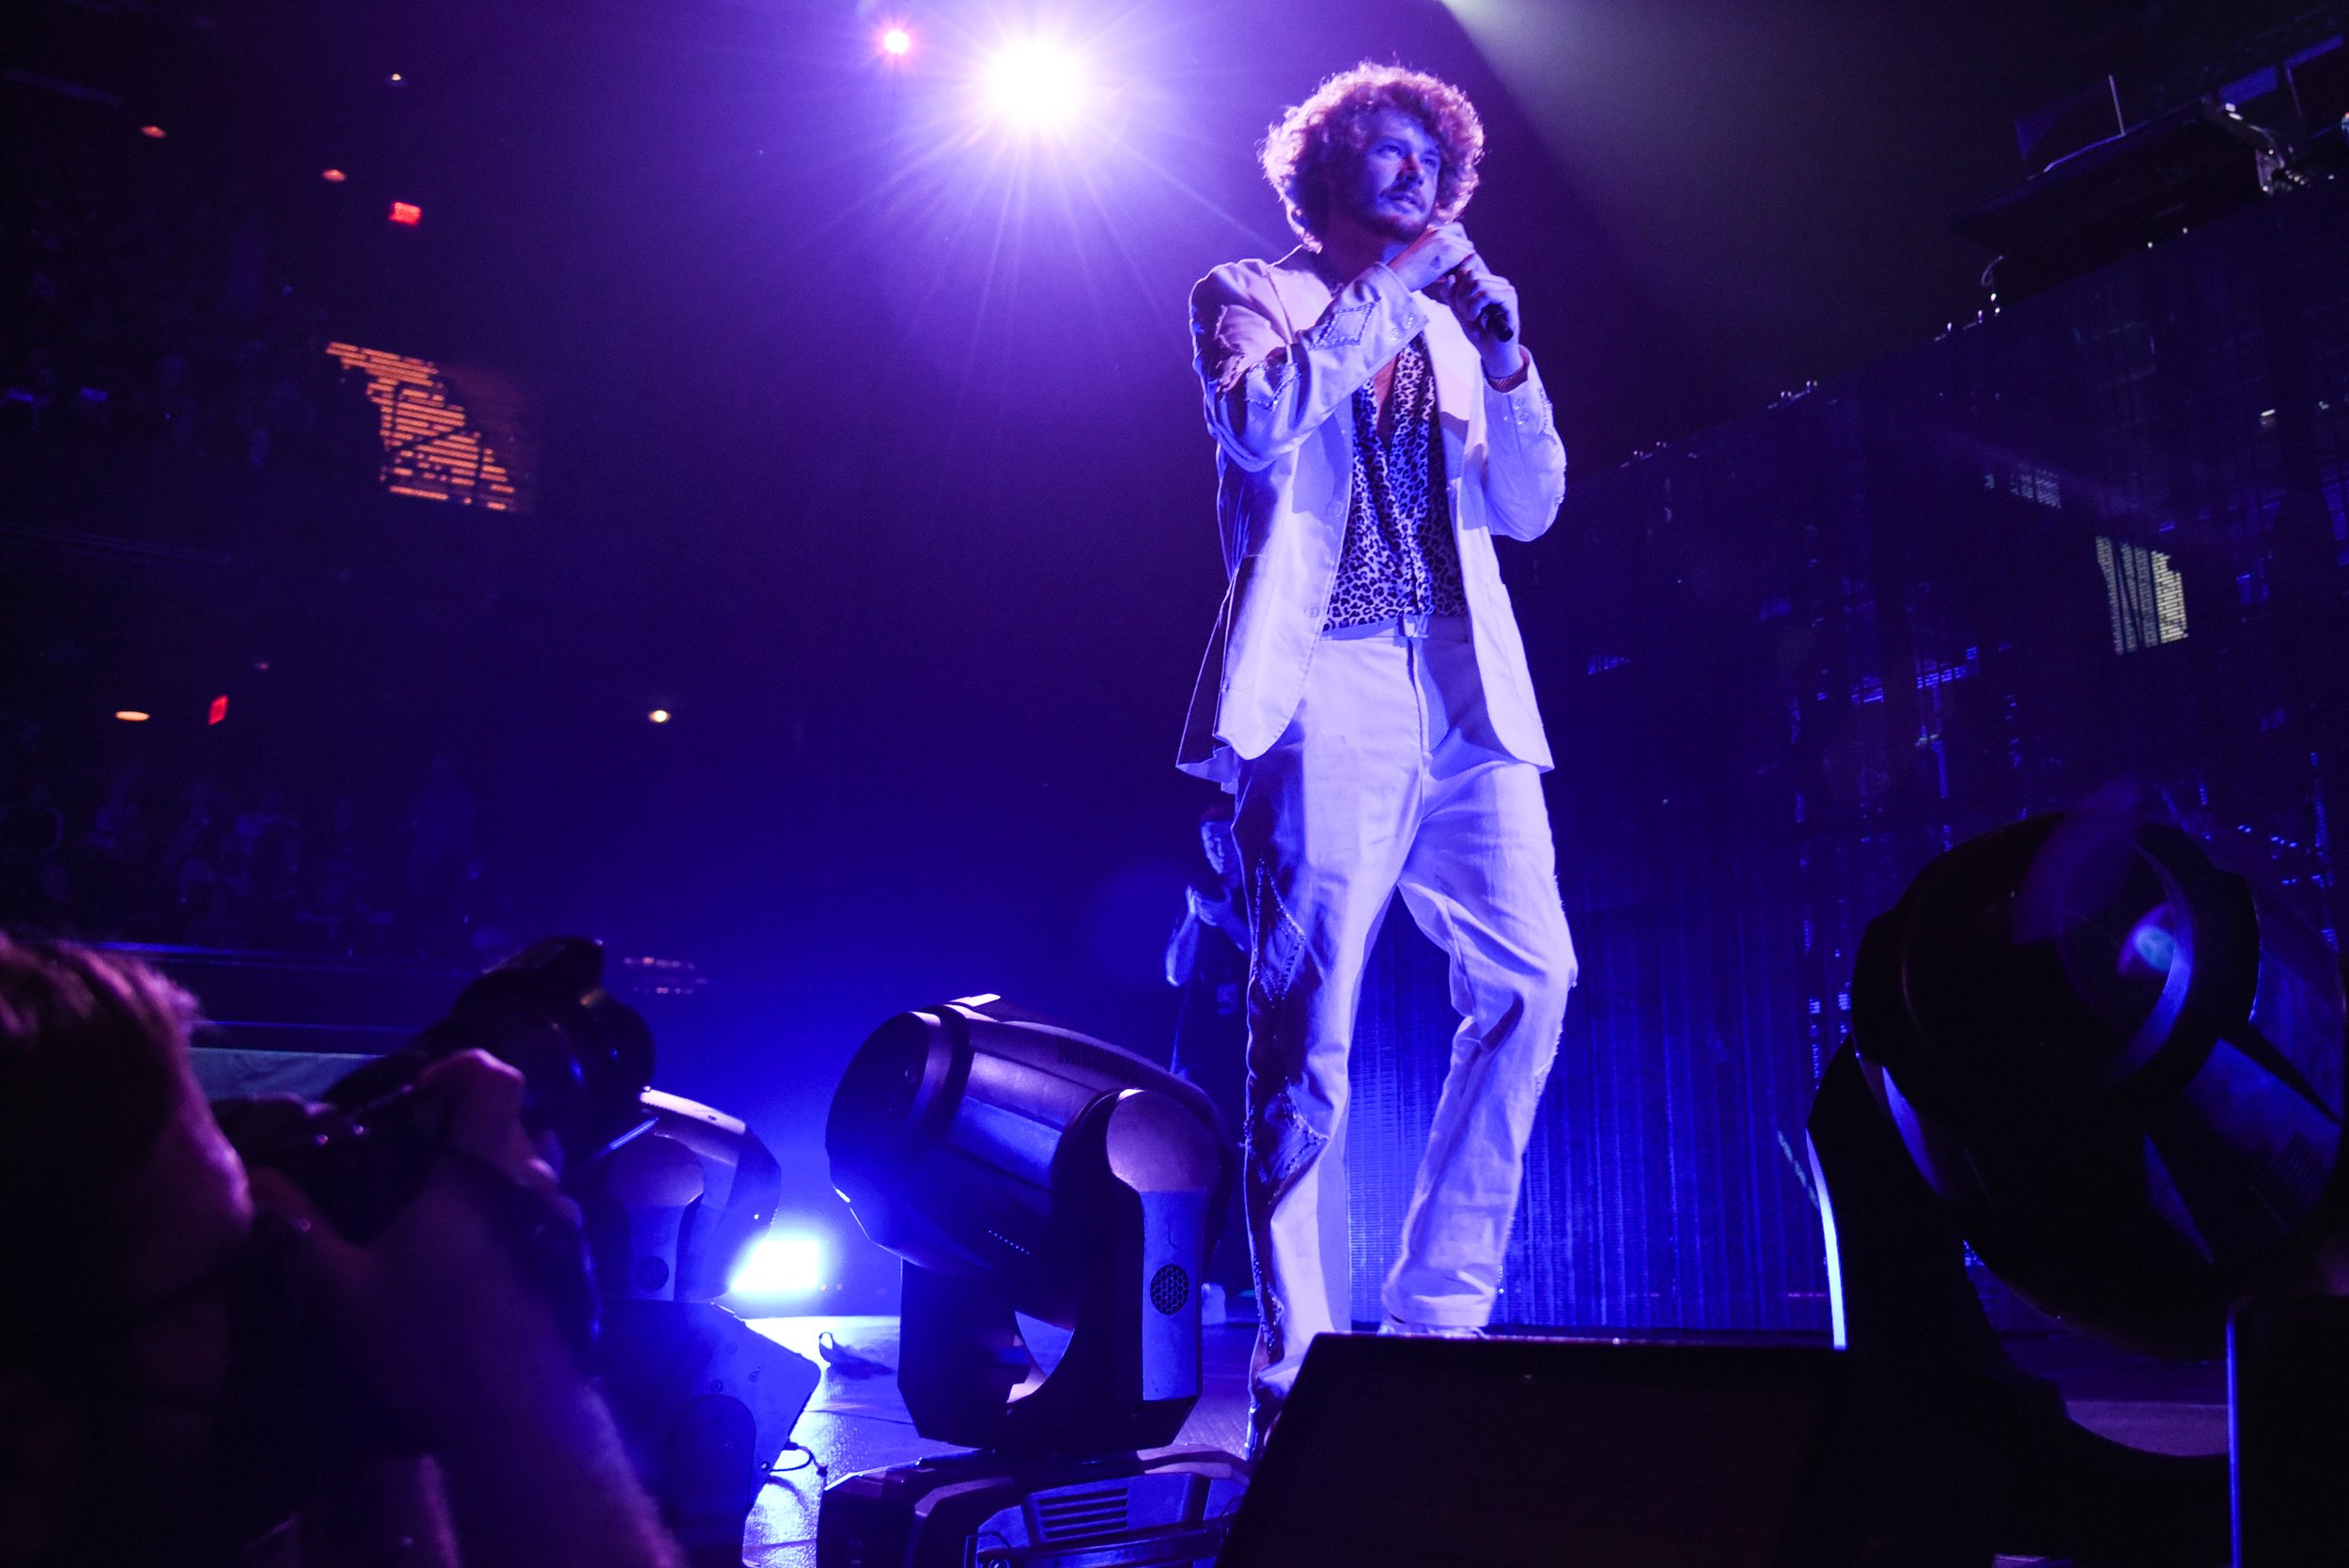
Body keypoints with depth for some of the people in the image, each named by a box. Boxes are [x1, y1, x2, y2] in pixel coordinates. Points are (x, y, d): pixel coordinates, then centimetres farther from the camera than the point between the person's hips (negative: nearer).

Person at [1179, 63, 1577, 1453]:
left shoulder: (1450, 326, 26)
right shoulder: (1254, 294, 12)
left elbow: (1530, 508, 17)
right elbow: (1258, 423, -10)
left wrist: (1504, 357, 4)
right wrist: (1388, 283, -4)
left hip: (1466, 690, 6)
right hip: (1329, 687, -5)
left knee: (1530, 977, -5)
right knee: (1312, 1020, -10)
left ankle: (1437, 1318, 7)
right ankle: (1300, 1365, -2)